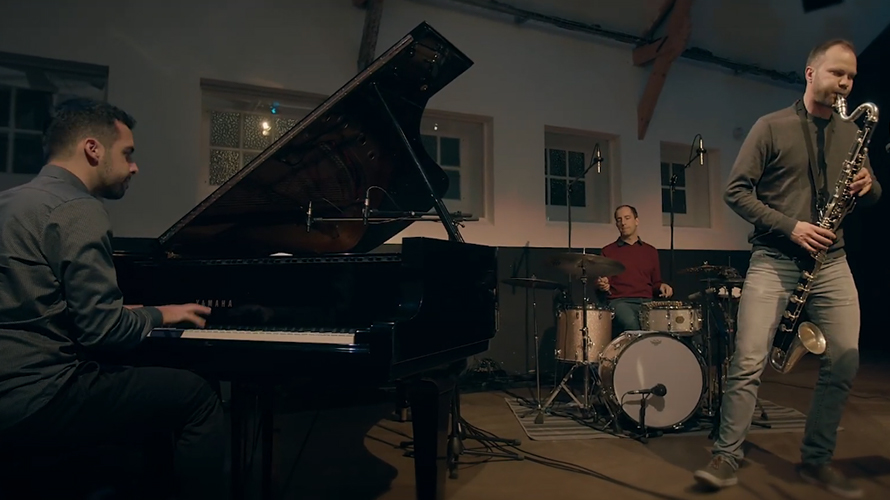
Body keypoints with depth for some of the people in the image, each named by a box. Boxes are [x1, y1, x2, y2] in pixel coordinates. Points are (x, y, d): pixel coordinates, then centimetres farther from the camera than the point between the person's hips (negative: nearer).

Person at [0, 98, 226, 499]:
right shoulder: (78, 209, -16)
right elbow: (102, 330, -21)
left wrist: (129, 312, 19)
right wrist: (158, 314, -1)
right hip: (40, 397, -10)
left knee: (160, 393, 24)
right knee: (196, 396, -6)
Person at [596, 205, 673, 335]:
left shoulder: (650, 251, 21)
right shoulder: (608, 251, 12)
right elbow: (600, 282, 10)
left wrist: (661, 286, 2)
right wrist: (602, 286, -13)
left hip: (647, 302, 3)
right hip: (619, 301, -3)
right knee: (630, 322, -37)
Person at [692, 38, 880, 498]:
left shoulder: (851, 133, 15)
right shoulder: (771, 126, 0)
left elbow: (871, 197, 19)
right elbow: (736, 191, -6)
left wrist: (868, 186, -5)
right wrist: (789, 226, -16)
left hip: (831, 261, 5)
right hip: (774, 259, -5)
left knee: (844, 363, 1)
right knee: (748, 361, -10)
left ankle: (816, 459, 18)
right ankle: (726, 456, 2)